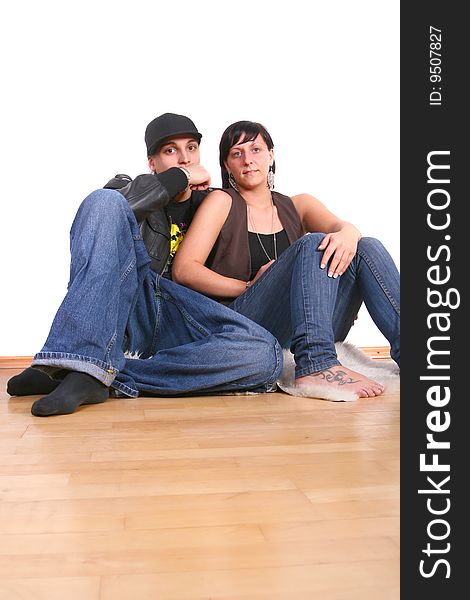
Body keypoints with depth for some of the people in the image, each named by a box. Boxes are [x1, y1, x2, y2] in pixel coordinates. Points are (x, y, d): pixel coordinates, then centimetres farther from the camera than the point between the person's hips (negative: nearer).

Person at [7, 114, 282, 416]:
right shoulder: (128, 187, 15)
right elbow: (106, 209, -10)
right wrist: (179, 176, -6)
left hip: (177, 319, 2)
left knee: (266, 354, -28)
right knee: (104, 201, -24)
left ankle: (106, 375, -31)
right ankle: (85, 363, -38)